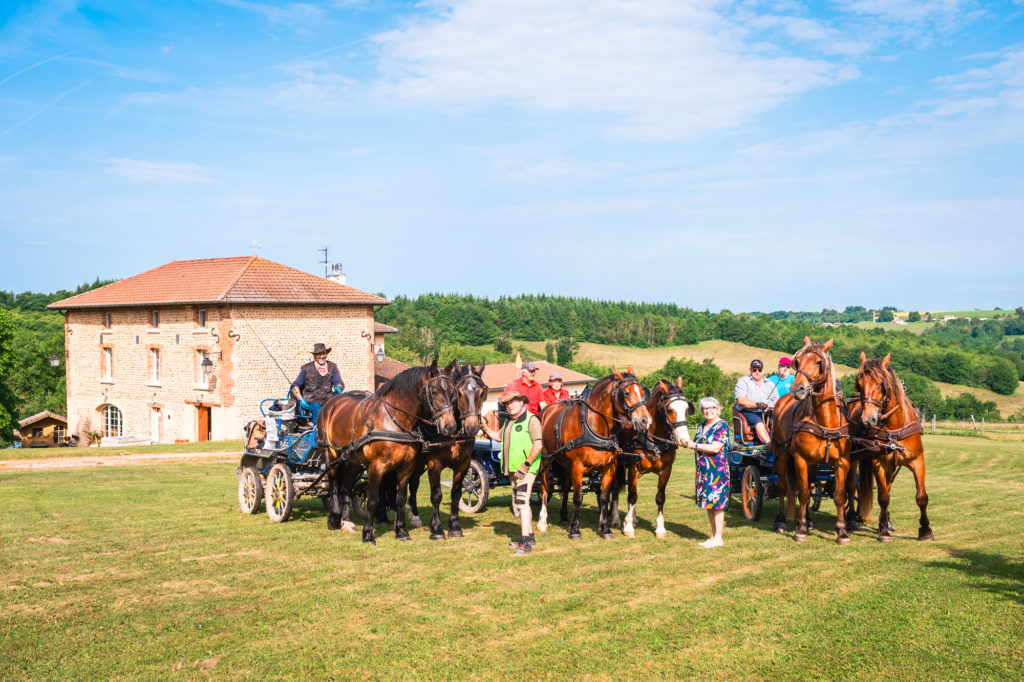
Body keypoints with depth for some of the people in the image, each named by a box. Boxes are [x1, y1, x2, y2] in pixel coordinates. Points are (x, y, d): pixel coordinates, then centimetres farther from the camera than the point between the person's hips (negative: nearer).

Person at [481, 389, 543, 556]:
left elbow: (538, 444, -19)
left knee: (522, 501, -16)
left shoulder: (531, 419, -11)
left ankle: (525, 543, -17)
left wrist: (526, 464, -22)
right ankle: (529, 536, 26)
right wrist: (485, 427, 16)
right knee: (519, 503, 15)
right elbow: (498, 436, 31)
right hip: (514, 469, 9)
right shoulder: (509, 422, 15)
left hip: (527, 469, -9)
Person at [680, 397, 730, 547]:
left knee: (716, 503, -5)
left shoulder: (722, 425, -10)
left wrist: (694, 445, -13)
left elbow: (715, 448, -19)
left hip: (717, 469, -8)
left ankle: (718, 538, 0)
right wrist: (687, 444, 1)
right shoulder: (702, 426, 15)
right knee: (708, 503, 11)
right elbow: (698, 445, 21)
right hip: (703, 471, 8)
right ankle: (713, 536, 19)